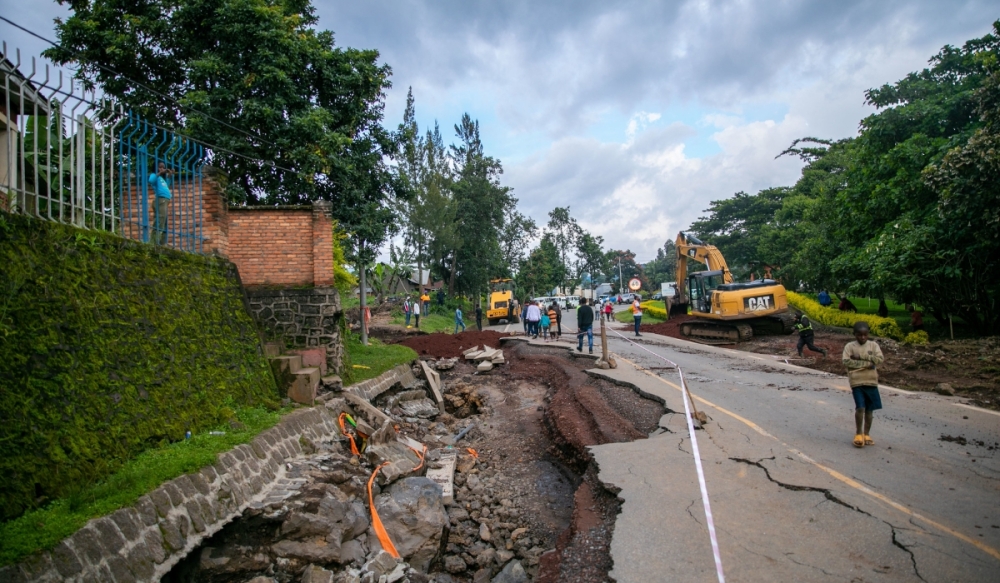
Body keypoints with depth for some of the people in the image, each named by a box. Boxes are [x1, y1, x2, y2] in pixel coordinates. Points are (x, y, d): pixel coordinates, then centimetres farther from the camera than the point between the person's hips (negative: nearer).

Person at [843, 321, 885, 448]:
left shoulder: (873, 345, 5)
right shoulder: (849, 346, -2)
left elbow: (880, 360, -7)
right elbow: (846, 362, -13)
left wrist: (862, 356, -15)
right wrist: (868, 363, -14)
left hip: (871, 381, 3)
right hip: (857, 382, -3)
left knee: (869, 409, 10)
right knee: (860, 407, -11)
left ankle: (866, 434, 25)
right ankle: (858, 433, 6)